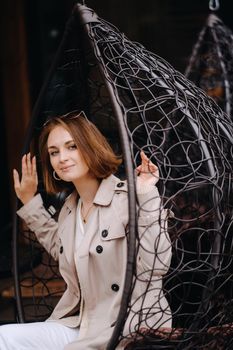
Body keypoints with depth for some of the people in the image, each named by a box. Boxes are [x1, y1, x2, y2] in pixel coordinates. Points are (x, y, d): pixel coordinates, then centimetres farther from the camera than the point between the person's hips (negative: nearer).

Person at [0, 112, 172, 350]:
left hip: (128, 330, -7)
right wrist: (29, 202, 26)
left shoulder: (127, 197, -14)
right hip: (83, 327, 8)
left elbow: (156, 265, -25)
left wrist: (147, 196, -29)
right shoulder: (69, 208, 10)